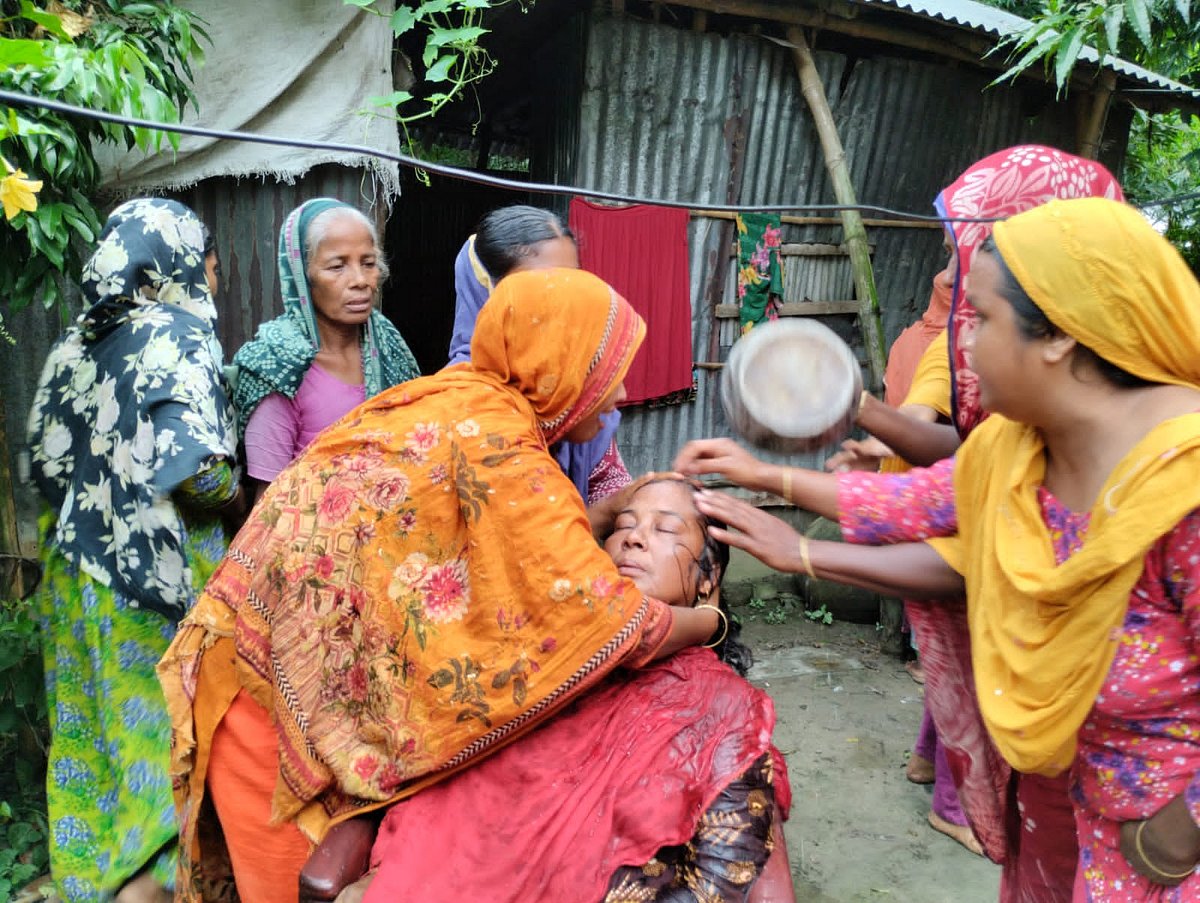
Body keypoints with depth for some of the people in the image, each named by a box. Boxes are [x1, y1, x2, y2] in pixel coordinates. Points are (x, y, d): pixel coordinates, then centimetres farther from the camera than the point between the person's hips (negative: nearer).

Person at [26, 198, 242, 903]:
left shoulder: (77, 344, 7)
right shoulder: (179, 337, -13)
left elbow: (47, 459, 10)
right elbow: (194, 472, -24)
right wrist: (237, 494, -5)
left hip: (78, 573, 7)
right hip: (159, 579, -7)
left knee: (91, 740, 17)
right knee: (169, 740, 6)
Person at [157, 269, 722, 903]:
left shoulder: (460, 396, 1)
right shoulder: (496, 445, -24)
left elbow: (536, 543, 9)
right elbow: (615, 626, -24)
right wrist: (706, 621, -6)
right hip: (274, 689, -8)